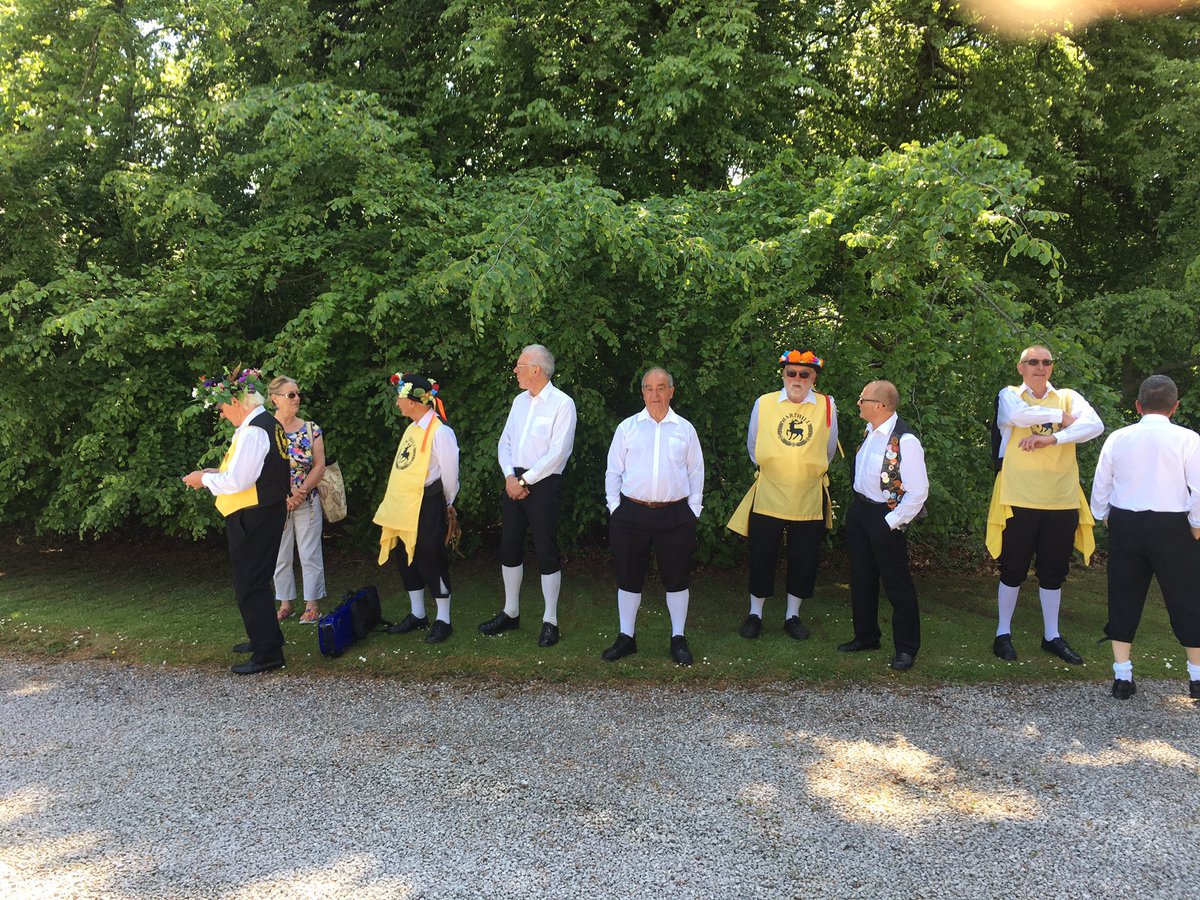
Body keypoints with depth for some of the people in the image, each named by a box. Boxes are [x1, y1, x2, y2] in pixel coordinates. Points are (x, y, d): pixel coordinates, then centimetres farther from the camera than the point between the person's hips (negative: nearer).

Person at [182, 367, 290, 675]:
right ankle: (265, 637, 35)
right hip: (269, 512, 10)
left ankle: (267, 653, 5)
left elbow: (237, 481, -23)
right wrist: (216, 472, 10)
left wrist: (205, 479, -7)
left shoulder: (252, 431, -21)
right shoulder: (270, 424, 10)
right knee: (257, 580, 21)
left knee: (250, 584, -2)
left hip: (252, 519, -10)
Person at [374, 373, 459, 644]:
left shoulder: (440, 431, -16)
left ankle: (443, 620, 12)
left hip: (427, 507, -9)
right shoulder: (412, 429, 12)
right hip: (403, 507, 9)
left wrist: (448, 504, -1)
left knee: (430, 560, -2)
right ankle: (417, 614, 31)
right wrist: (396, 504, 17)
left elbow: (449, 471, -12)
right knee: (406, 559, 15)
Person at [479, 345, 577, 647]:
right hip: (515, 482, 7)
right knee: (509, 548, 13)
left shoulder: (562, 404, -10)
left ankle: (550, 621, 12)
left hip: (544, 484, -7)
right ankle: (510, 613, 27)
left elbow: (558, 453, -17)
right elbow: (505, 441, 12)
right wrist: (510, 476, -5)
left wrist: (524, 480, -15)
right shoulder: (520, 401, 12)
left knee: (546, 552, 0)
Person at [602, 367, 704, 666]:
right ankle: (626, 637, 20)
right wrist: (614, 507, 1)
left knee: (676, 579, 6)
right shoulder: (627, 427, 5)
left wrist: (693, 510, 4)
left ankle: (678, 639, 20)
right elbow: (613, 471, 8)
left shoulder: (685, 429, 7)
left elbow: (696, 472, 10)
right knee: (629, 577, 7)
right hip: (631, 513, 0)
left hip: (675, 515, 0)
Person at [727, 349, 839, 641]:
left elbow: (828, 451, 13)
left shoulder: (827, 406, -1)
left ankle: (792, 615, 27)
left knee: (803, 560, 10)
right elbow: (753, 446, 12)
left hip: (809, 500, 1)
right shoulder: (763, 404, -2)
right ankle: (755, 614, 25)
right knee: (761, 557, 8)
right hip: (767, 497, 0)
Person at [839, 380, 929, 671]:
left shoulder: (905, 440, -24)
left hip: (886, 517, -8)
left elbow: (918, 491, -21)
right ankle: (866, 636, 35)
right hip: (860, 509, 8)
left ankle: (906, 648, 20)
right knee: (861, 578, 18)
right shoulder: (871, 431, 1)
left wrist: (890, 523, -17)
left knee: (897, 584, 5)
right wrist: (859, 507, 12)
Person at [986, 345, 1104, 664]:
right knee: (1013, 570, 6)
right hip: (1019, 499, -2)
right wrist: (1060, 417, -10)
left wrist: (1051, 438, -22)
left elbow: (1095, 424, -11)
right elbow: (1016, 415, -21)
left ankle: (1051, 636, 26)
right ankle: (1003, 634, 20)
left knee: (1053, 572, 12)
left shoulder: (1068, 397, 9)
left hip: (1062, 500, 3)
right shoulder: (1009, 395, 3)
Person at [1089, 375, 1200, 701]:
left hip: (1125, 524, 2)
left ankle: (1122, 676, 12)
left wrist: (1102, 516, 20)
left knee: (1124, 597, 10)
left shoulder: (1118, 438, 0)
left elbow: (1101, 484, 5)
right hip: (1173, 527, -2)